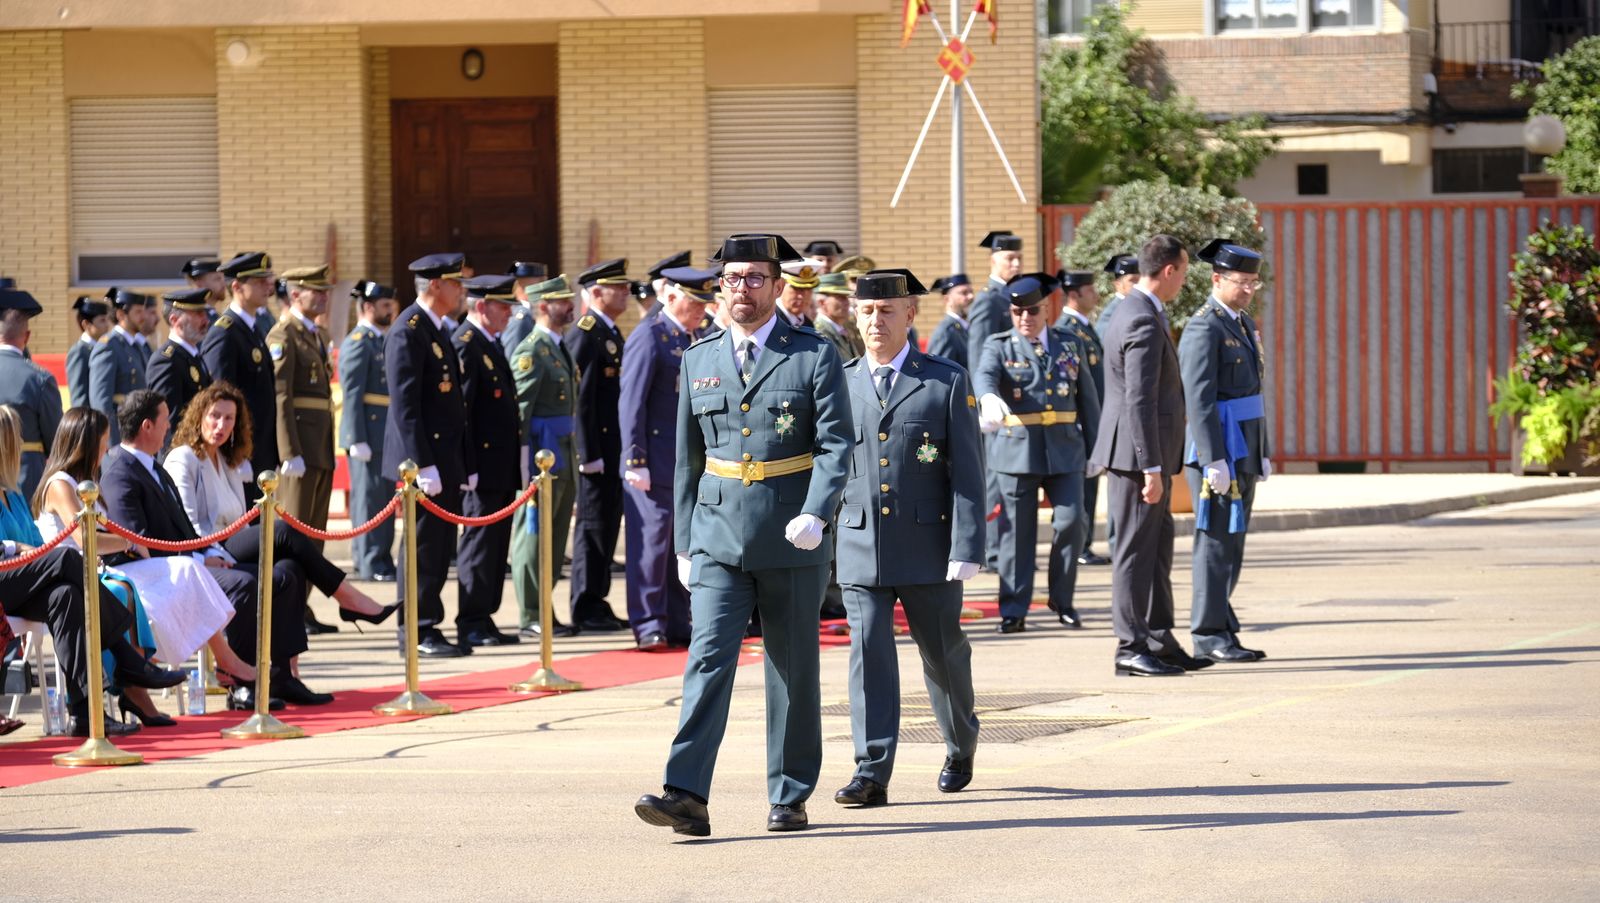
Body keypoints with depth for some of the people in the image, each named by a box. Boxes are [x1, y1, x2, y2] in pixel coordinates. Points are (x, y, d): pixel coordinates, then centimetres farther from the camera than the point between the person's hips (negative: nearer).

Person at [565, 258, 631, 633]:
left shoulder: (612, 334, 16)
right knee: (593, 525, -4)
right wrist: (589, 454, -21)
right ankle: (586, 609, 0)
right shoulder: (584, 335, -14)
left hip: (615, 447, 9)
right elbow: (582, 397, -18)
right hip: (597, 446, -9)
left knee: (608, 524, 12)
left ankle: (596, 602, 18)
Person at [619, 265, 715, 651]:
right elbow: (632, 403, -13)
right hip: (656, 462, -8)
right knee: (651, 543, -4)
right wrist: (635, 461, -16)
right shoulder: (649, 338, -10)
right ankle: (648, 626, 0)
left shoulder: (696, 339, 15)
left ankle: (677, 624, 15)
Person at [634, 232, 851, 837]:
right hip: (718, 538, 2)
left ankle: (790, 798, 17)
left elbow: (836, 446, -9)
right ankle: (687, 797, -20)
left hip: (792, 544, -2)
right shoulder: (698, 361, 10)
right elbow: (688, 461, 16)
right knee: (708, 658, -11)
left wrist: (815, 515, -24)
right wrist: (683, 543, 13)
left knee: (793, 671, 7)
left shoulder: (814, 356, -1)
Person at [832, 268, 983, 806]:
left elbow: (968, 474, -4)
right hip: (860, 550, 1)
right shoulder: (839, 384, 8)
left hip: (928, 550, -1)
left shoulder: (947, 383, 0)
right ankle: (871, 773, -11)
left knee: (942, 654, 11)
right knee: (869, 654, -9)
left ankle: (961, 746, 35)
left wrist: (967, 549, -11)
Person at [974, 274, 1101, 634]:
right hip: (1017, 451, -2)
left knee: (1070, 522, -7)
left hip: (1065, 450, 2)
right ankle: (1013, 610, 6)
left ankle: (1062, 599, 11)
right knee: (1018, 531, 0)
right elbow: (984, 374, -20)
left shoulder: (1069, 345, 12)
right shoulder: (999, 346, 3)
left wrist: (1096, 448, 11)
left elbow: (1087, 399, 15)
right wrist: (988, 397, -43)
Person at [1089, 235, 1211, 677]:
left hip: (1146, 453, 10)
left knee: (1157, 547, 14)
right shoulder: (1144, 322, -19)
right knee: (1135, 549, -4)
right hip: (1137, 453, -10)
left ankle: (1160, 640, 20)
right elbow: (1140, 401, -23)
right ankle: (1131, 648, 1)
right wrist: (1152, 467, -23)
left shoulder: (1133, 312, 15)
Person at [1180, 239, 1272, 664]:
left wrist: (1263, 452, 19)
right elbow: (1199, 399, -19)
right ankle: (1209, 635, -3)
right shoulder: (1204, 329, -14)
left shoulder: (1245, 324, 17)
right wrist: (1214, 461, -23)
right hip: (1217, 450, -9)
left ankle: (1218, 631, 16)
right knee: (1217, 542, -7)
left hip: (1244, 451, 9)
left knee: (1230, 545, 11)